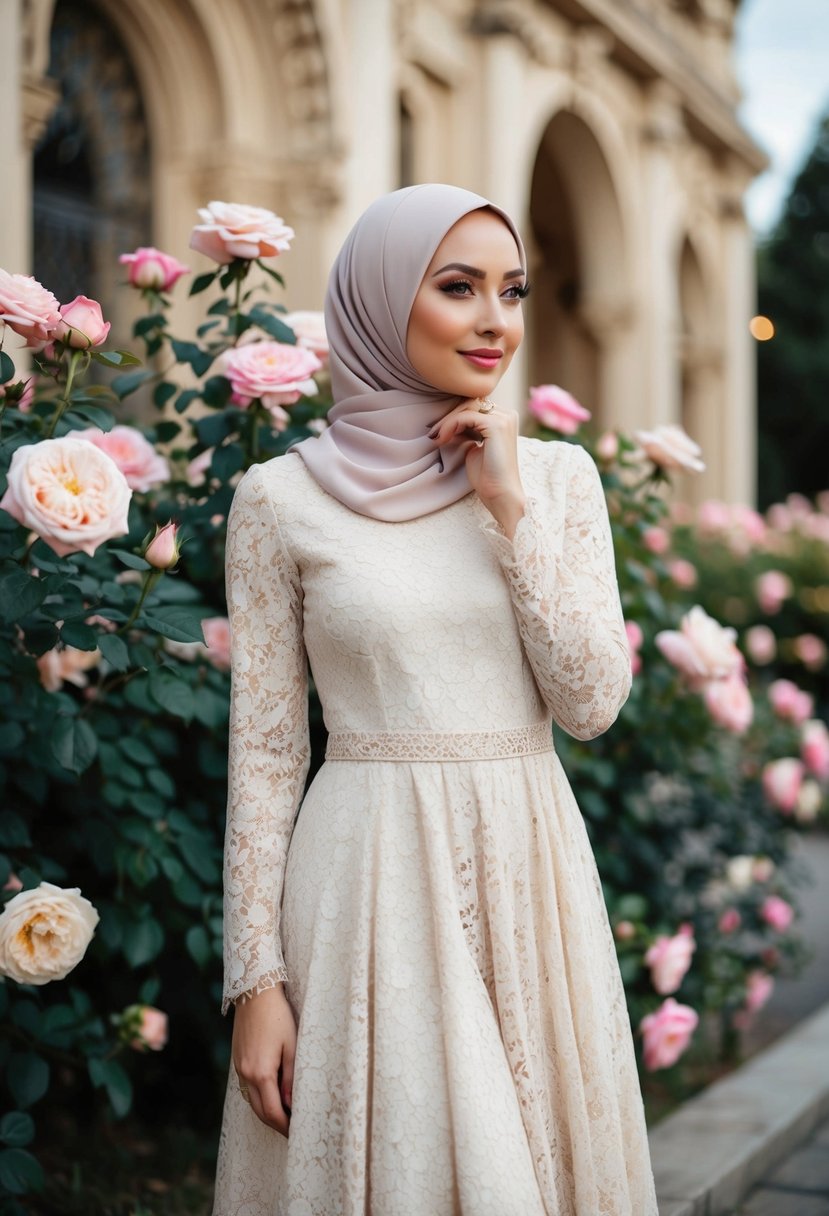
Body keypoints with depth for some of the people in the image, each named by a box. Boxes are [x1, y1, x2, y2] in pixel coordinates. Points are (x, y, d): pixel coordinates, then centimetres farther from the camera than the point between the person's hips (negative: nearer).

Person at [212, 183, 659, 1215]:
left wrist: (512, 511, -10)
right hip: (372, 879, -3)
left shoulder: (559, 475, 5)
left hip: (529, 870, 3)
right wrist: (255, 980, -5)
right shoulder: (284, 498, -3)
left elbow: (593, 700, -3)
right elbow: (264, 751, -2)